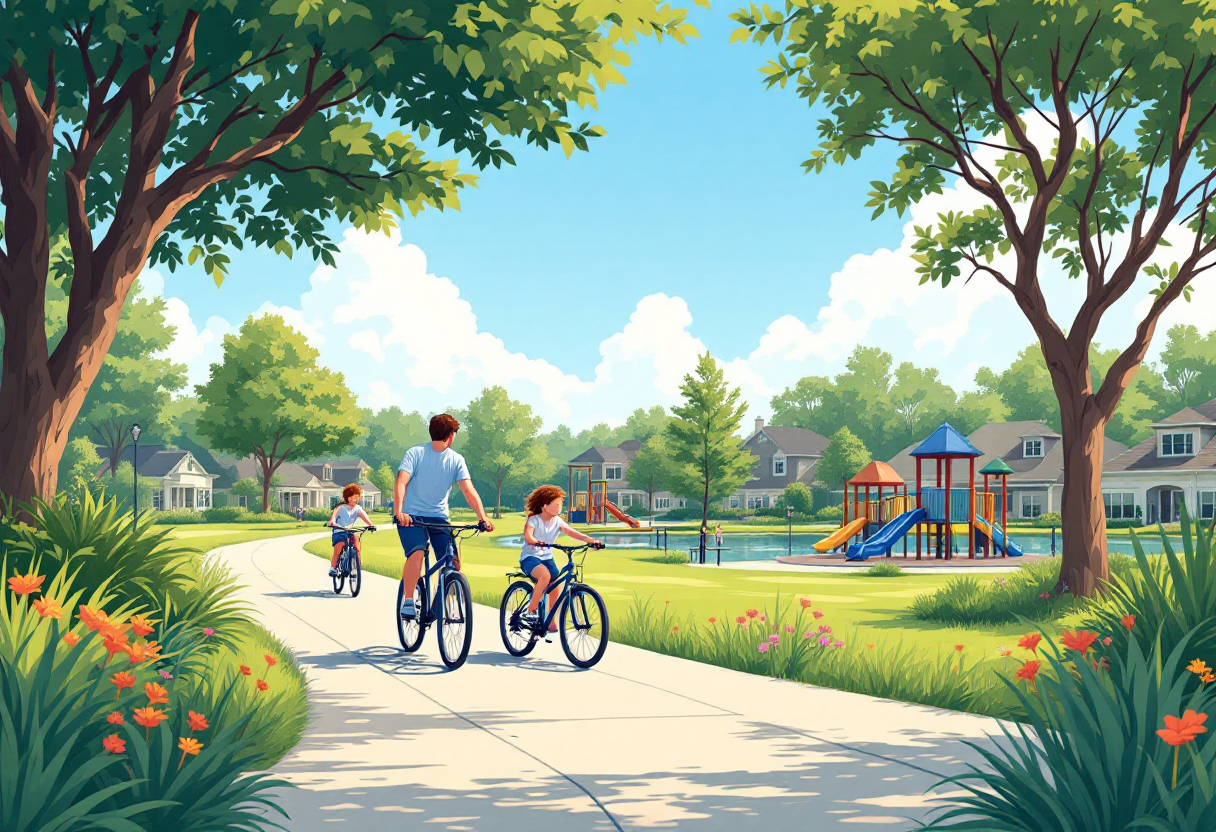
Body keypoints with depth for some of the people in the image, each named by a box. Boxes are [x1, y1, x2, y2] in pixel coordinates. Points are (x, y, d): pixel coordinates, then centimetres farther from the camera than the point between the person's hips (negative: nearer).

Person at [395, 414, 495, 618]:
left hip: (438, 517, 4)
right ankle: (408, 601, -21)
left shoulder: (456, 460, 0)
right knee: (417, 553, -29)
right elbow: (401, 482, -21)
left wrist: (483, 518, -25)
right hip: (411, 516, -4)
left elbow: (469, 490, -10)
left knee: (453, 562, -10)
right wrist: (398, 512, -37)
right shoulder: (415, 453, -9)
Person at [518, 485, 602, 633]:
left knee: (556, 588, -5)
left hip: (547, 558, 6)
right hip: (530, 557, -6)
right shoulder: (534, 520, -14)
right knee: (545, 575, -34)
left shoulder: (557, 521, -1)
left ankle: (552, 623, 11)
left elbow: (572, 532, -14)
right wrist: (536, 542, -54)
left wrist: (590, 540, -31)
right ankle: (530, 611, -22)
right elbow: (528, 535, -30)